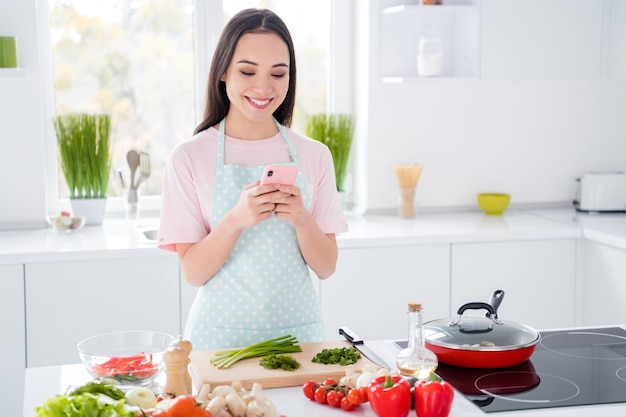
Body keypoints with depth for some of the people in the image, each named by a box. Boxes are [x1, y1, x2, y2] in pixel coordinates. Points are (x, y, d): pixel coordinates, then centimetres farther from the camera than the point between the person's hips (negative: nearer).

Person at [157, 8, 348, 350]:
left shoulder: (314, 155, 1)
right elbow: (192, 272, -8)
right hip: (222, 333, -2)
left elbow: (326, 267, 1)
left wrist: (302, 219, -19)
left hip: (299, 330, 2)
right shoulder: (190, 157, -7)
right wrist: (236, 219, -25)